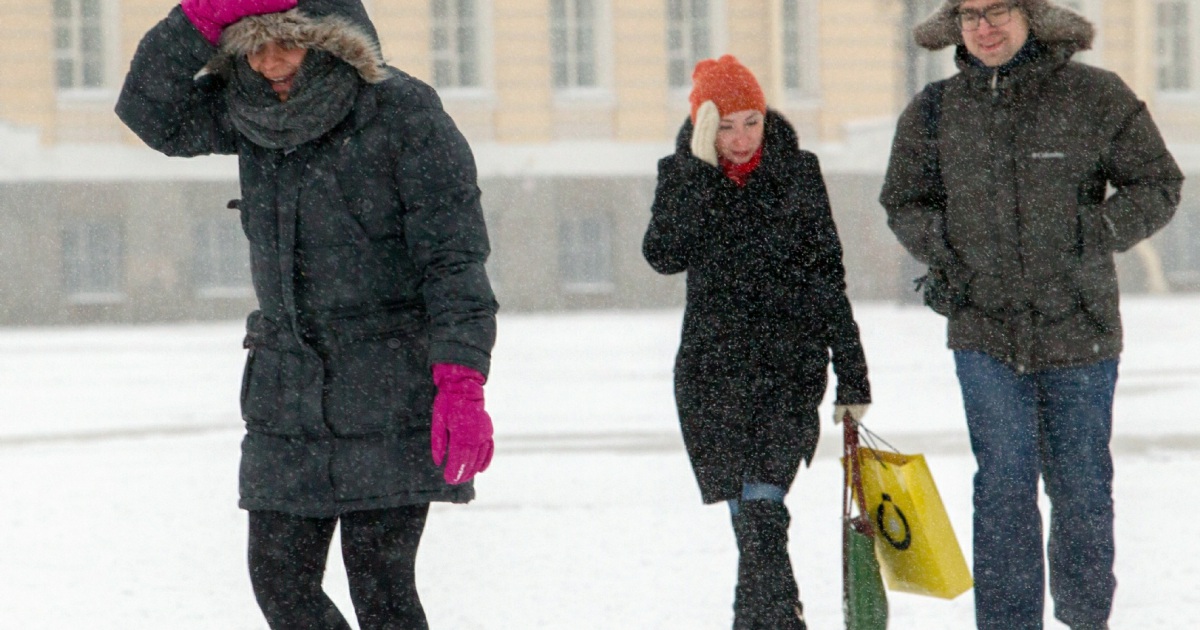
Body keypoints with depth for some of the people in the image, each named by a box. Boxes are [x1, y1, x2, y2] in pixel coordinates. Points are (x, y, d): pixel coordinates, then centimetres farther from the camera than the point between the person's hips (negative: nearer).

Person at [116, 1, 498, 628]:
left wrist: (461, 387, -26)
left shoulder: (404, 114, -12)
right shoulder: (252, 111, 5)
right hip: (287, 398, 6)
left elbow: (454, 258, -15)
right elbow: (153, 110, -8)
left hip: (392, 399, -6)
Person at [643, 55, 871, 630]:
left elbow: (827, 280, 5)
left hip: (792, 365, -2)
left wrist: (852, 378, 4)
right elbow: (665, 255, -13)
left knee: (761, 507, -17)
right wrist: (699, 171, -18)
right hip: (714, 365, 2)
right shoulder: (682, 176, 4)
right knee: (750, 511, 3)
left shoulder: (797, 173, 2)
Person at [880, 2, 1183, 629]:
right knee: (1004, 487, -7)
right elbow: (904, 201, 17)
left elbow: (1158, 186, 3)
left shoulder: (1095, 98, -4)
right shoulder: (934, 112, 2)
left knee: (1081, 484, 9)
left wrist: (1096, 233, -11)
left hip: (1079, 330, -1)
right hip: (985, 331, 1)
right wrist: (942, 254, -1)